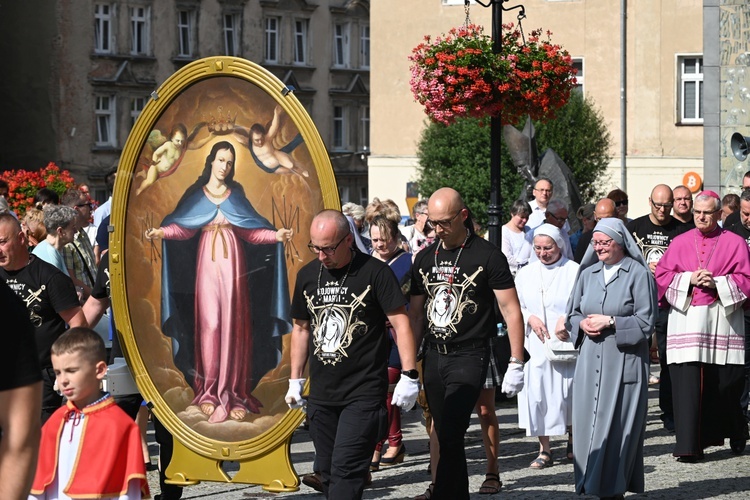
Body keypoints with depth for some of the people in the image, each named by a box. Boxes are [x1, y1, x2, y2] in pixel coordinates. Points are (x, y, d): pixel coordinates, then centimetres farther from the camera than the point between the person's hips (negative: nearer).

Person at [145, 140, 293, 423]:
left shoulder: (236, 194, 12)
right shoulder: (197, 195, 9)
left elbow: (249, 231, 5)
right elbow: (183, 227, -3)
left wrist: (276, 236, -9)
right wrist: (161, 232, -20)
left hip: (233, 263, 1)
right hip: (207, 263, -1)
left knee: (233, 325, -4)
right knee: (208, 324, -6)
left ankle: (234, 393, -2)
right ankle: (209, 392, -1)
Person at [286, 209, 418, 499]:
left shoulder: (375, 272, -8)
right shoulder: (307, 275, 9)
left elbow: (400, 323, -8)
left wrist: (409, 375, -14)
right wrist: (295, 380, 17)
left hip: (364, 394, -6)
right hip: (321, 395, 6)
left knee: (346, 470, -13)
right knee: (328, 472, 8)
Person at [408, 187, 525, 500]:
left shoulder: (487, 256, -6)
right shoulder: (425, 258, 10)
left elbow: (511, 310, -7)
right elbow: (415, 313, 15)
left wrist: (516, 363, -11)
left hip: (469, 357, -6)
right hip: (433, 356, 6)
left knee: (450, 435, -16)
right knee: (446, 438, 10)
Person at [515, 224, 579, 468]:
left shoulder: (574, 271, -1)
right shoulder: (526, 274, 13)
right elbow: (516, 306, 13)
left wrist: (567, 319, -20)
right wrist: (530, 318, -6)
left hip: (565, 345, -3)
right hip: (536, 345, 3)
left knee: (570, 391, 0)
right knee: (537, 392, -2)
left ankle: (573, 441, 23)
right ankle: (544, 450, 4)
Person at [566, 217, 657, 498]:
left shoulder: (638, 274, -3)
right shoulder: (588, 274, 13)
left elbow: (645, 322, -7)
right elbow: (571, 314, 19)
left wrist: (610, 321, -13)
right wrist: (582, 324, -3)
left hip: (624, 360, -5)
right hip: (591, 359, 5)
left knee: (617, 425, -4)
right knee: (589, 421, 2)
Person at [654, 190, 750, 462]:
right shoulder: (680, 243, 12)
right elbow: (662, 275, 7)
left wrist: (717, 283, -12)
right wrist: (690, 279, -9)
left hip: (722, 321, -1)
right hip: (686, 321, 1)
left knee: (726, 383, 4)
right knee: (688, 383, -7)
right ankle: (689, 446, -7)